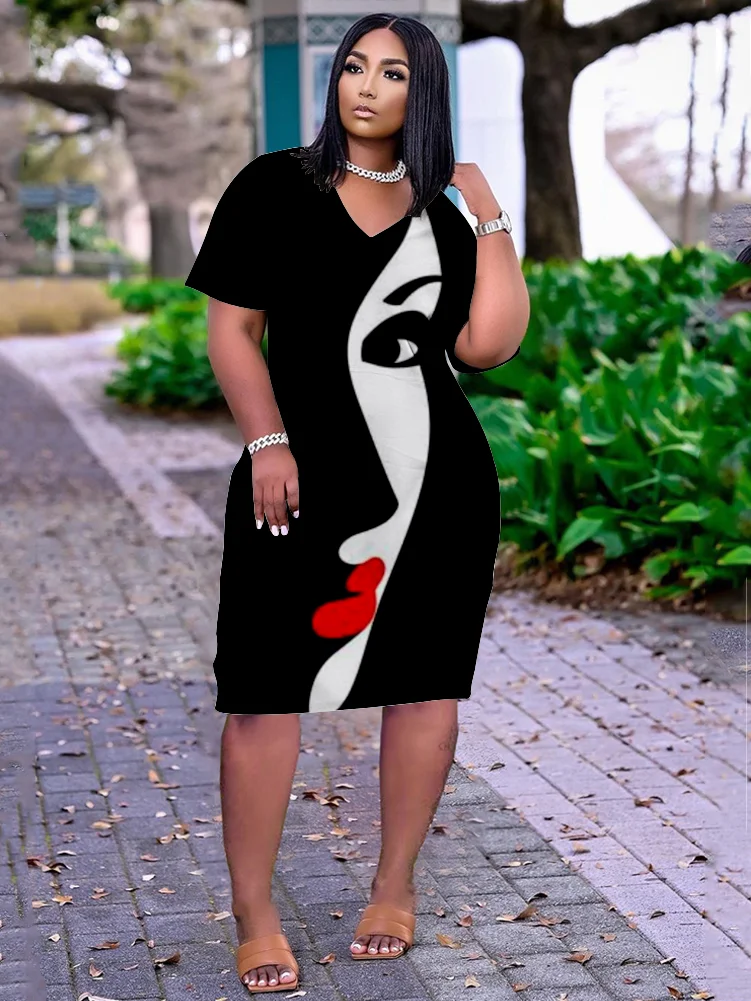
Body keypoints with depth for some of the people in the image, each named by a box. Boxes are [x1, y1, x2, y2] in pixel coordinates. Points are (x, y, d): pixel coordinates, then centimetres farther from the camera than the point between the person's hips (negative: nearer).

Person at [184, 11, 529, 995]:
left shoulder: (441, 216, 9)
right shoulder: (275, 187, 3)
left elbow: (486, 345, -1)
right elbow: (232, 328, 0)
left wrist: (493, 222, -3)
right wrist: (267, 445, -10)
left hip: (438, 487, 3)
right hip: (305, 480, -2)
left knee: (425, 682, 8)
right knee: (269, 690, -4)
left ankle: (395, 889, 25)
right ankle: (254, 915, 10)